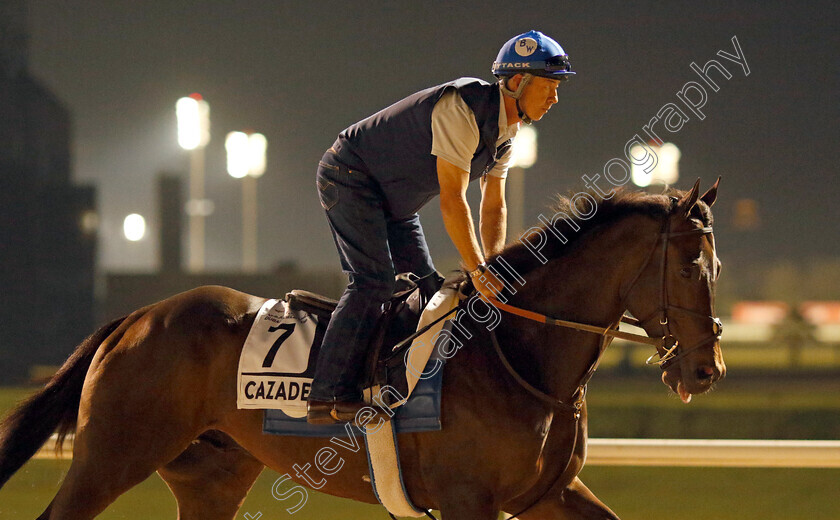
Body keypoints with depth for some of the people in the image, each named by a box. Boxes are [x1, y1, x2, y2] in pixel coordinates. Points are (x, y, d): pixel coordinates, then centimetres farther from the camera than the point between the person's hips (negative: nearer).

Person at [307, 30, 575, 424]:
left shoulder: (506, 130, 2)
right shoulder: (462, 108, -28)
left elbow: (494, 206, 5)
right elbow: (452, 201, -32)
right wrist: (478, 270, -34)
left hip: (394, 203, 10)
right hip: (348, 176, -10)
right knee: (374, 280, -22)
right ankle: (329, 396, -27)